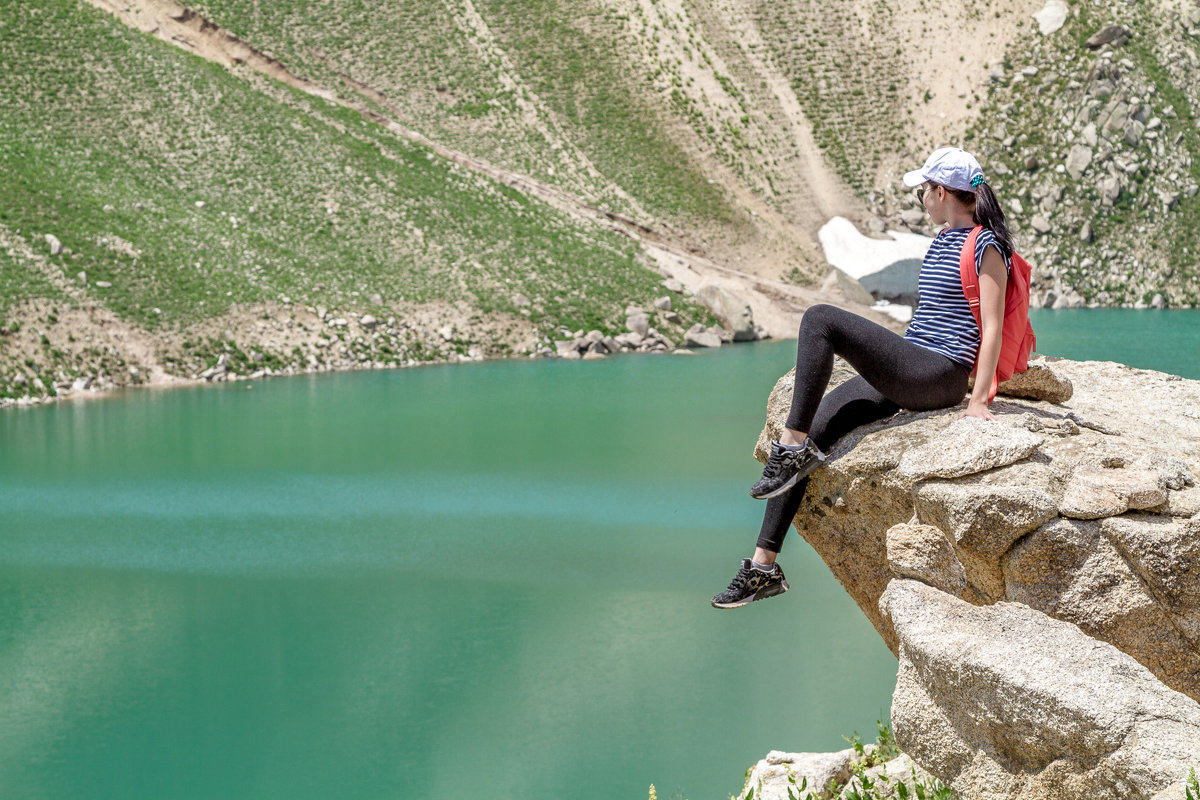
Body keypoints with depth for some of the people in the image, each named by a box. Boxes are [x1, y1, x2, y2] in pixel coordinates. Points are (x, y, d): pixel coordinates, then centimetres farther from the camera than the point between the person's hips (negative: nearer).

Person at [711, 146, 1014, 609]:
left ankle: (795, 446, -18)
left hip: (939, 377, -9)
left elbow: (993, 327, -12)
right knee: (810, 434, -2)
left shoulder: (986, 247, -7)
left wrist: (978, 400, -18)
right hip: (904, 377, 9)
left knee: (819, 320, -23)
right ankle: (764, 567, 0)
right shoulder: (942, 242, 20)